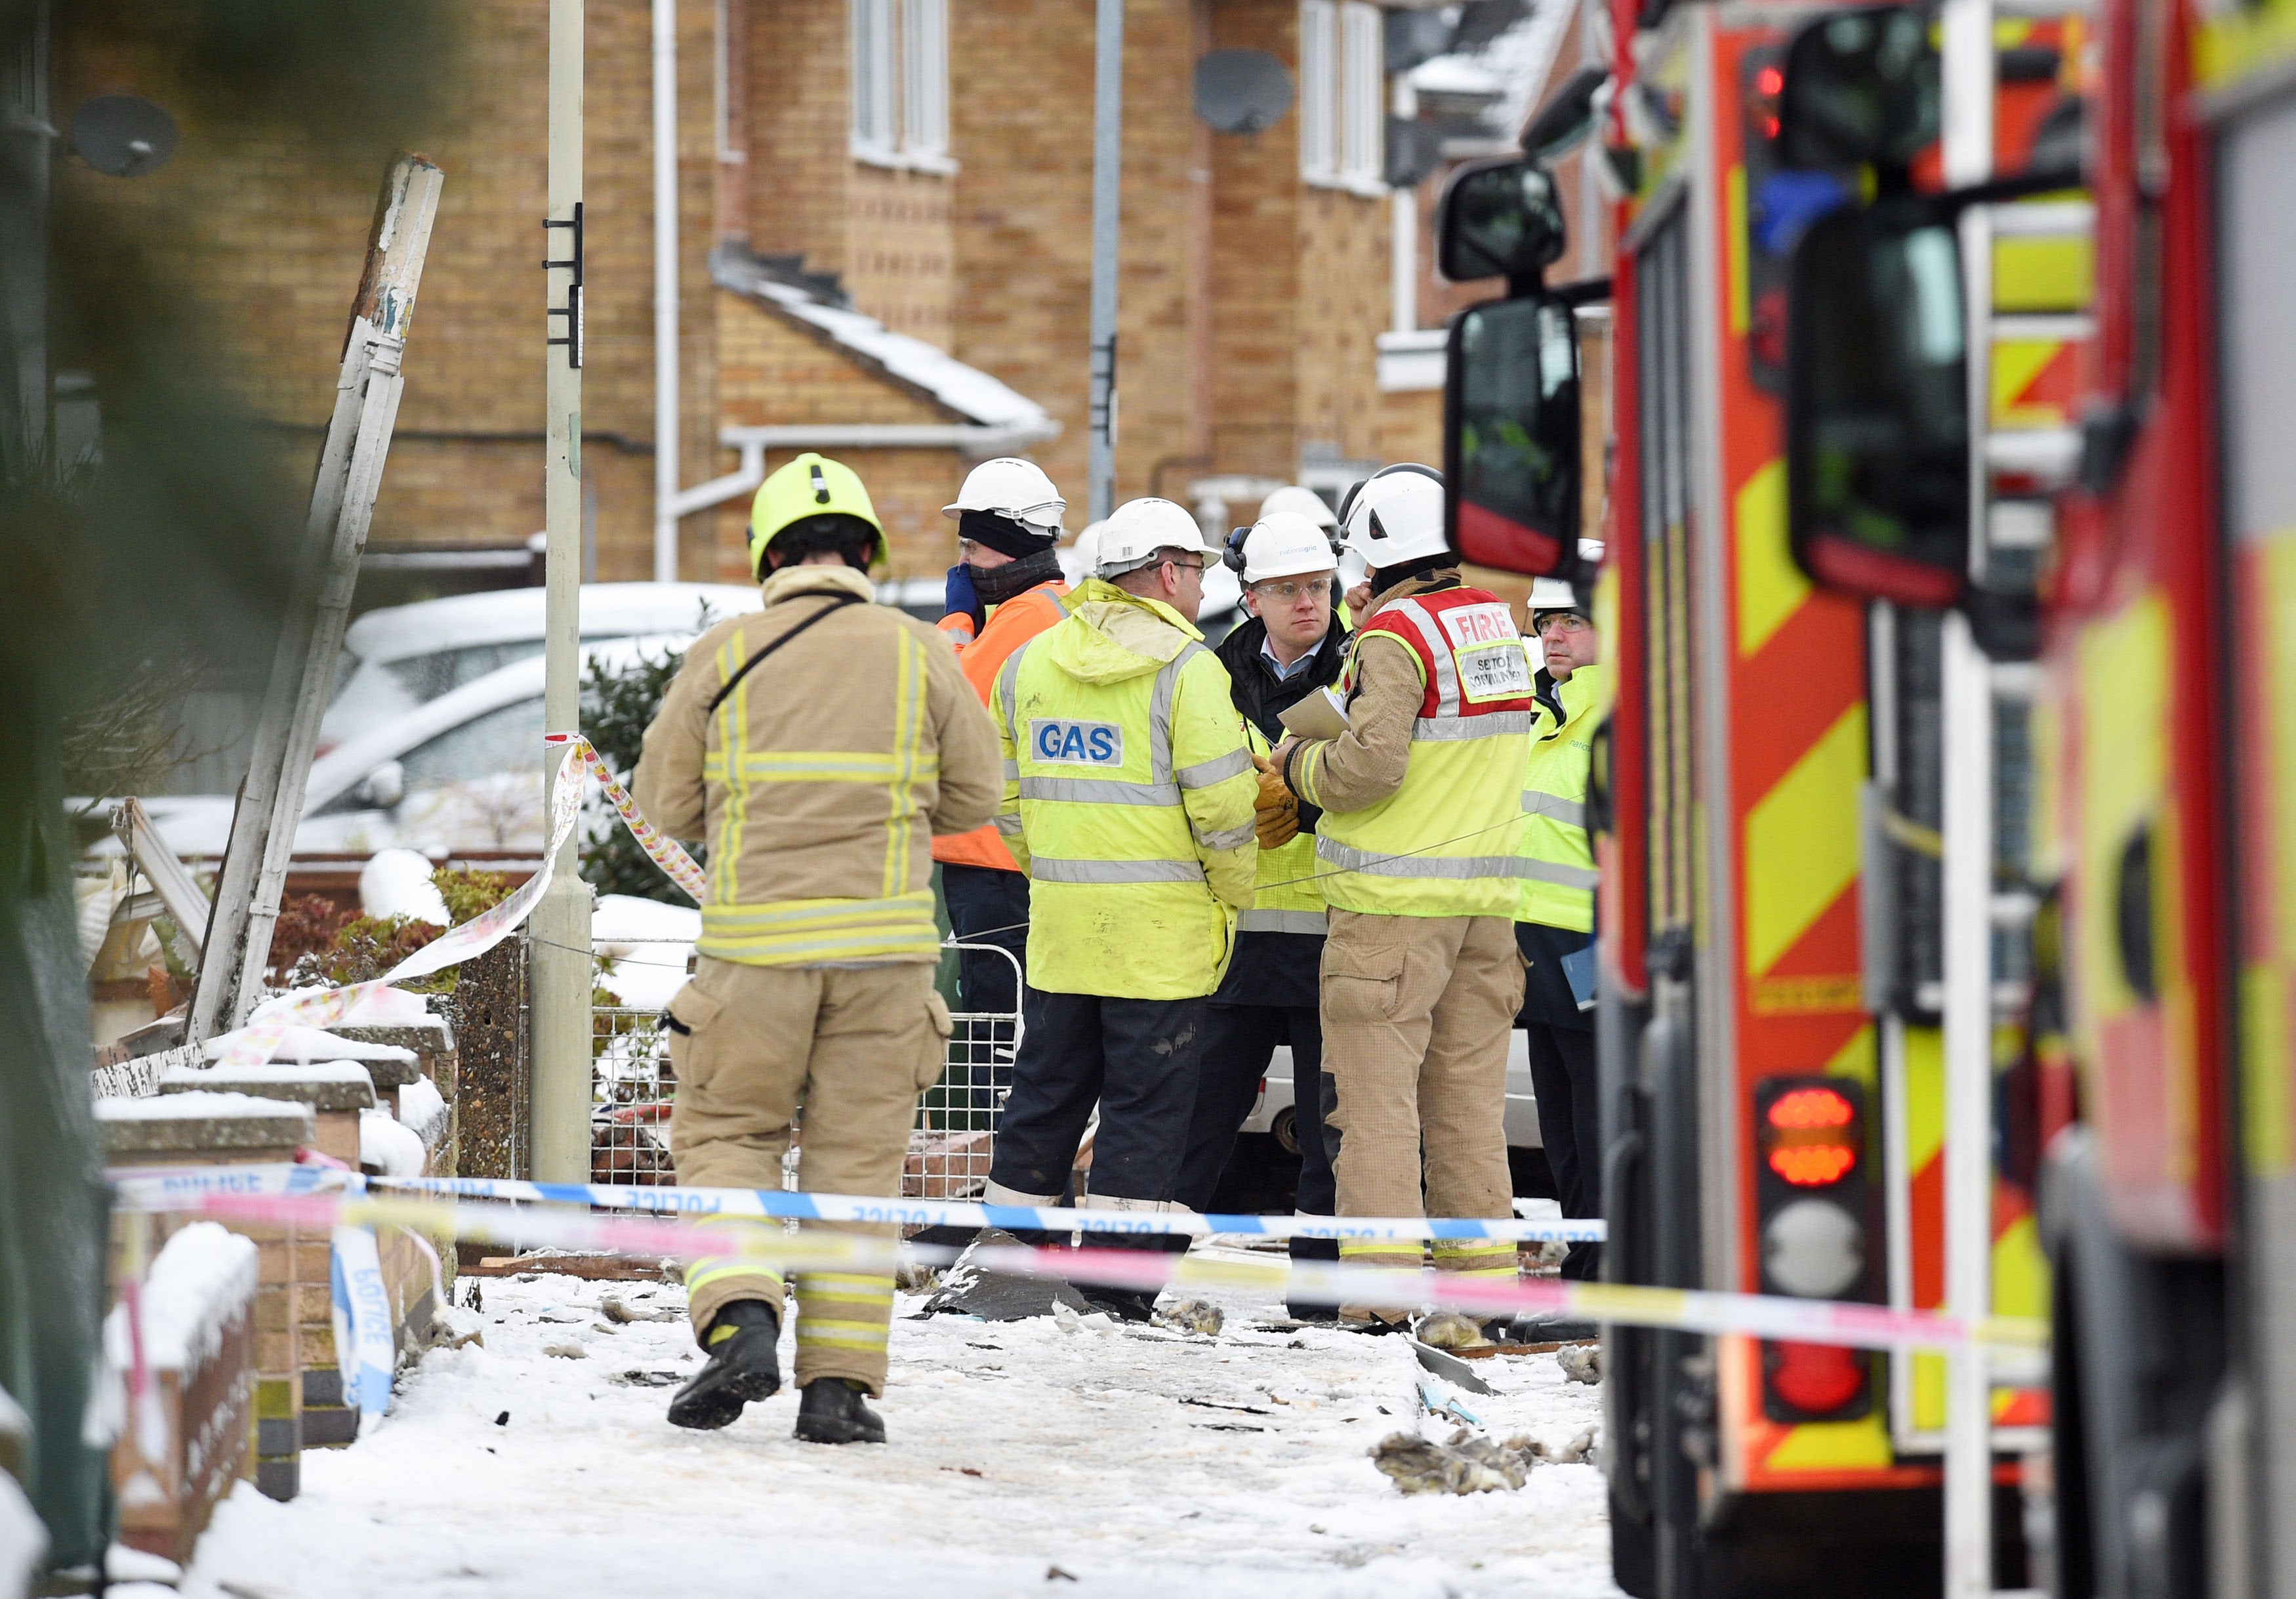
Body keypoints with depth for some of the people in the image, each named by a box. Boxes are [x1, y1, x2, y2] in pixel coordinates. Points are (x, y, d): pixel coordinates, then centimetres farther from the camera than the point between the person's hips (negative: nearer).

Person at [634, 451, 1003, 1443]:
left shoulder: (724, 655, 0)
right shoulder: (918, 655, 2)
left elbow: (665, 803, 6)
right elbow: (975, 797, 9)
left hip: (755, 943, -1)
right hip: (883, 941, 1)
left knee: (726, 1136, 13)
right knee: (857, 1159, 7)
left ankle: (740, 1321, -9)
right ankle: (839, 1381, 4)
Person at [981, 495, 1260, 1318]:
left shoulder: (1029, 663, 9)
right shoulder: (1184, 666, -11)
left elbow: (1006, 799, 14)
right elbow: (1222, 804, -14)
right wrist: (1232, 898, 0)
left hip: (1059, 922, 6)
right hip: (1160, 930, -6)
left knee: (1046, 1091, 14)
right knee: (1147, 1100, 1)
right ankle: (1114, 1275, -1)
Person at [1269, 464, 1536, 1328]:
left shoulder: (1396, 634, -12)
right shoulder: (1497, 624, 11)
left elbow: (1370, 766, -20)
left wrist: (1301, 763, -1)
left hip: (1395, 897, -7)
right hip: (1487, 895, 7)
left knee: (1377, 1094, -3)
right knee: (1469, 1094, 12)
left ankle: (1380, 1283, -6)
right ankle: (1483, 1275, 12)